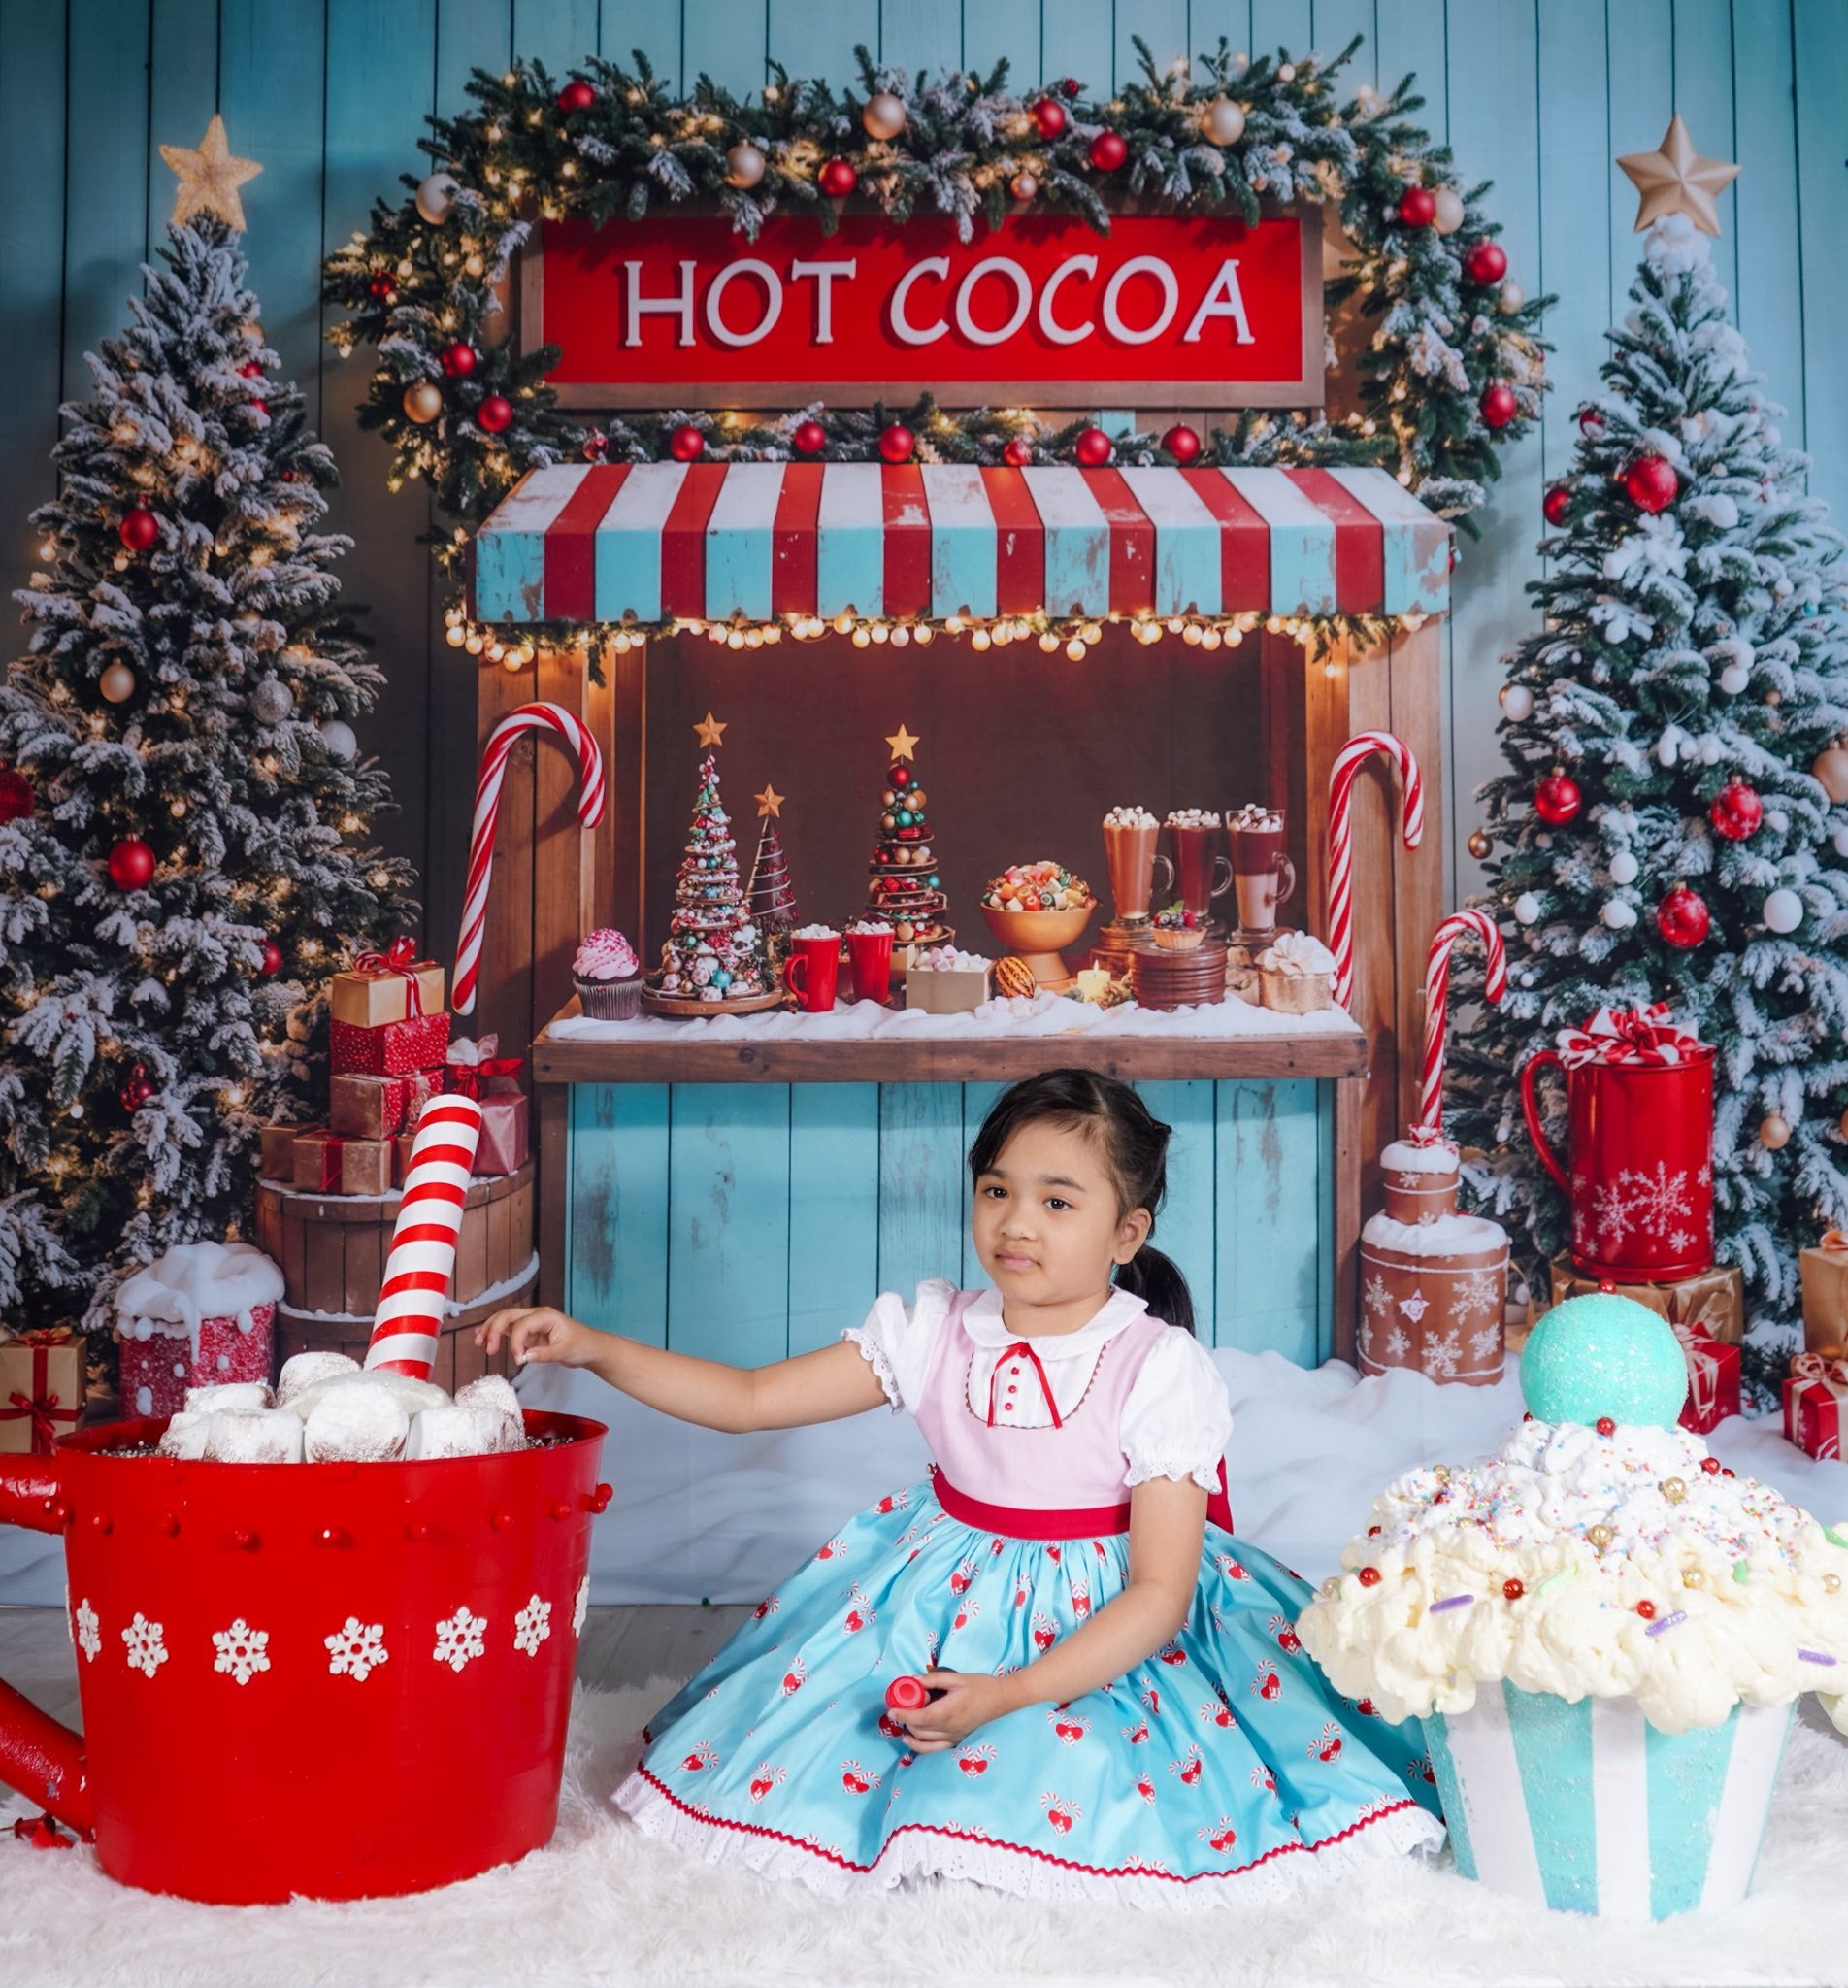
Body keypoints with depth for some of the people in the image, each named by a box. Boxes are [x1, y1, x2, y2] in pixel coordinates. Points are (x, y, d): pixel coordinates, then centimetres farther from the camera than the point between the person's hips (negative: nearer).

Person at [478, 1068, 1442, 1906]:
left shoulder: (1161, 1369, -20)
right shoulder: (936, 1333, -8)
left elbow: (1158, 1591, -20)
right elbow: (750, 1397, -4)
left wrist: (1010, 1694, -29)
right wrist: (592, 1347, -16)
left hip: (1104, 1621, -4)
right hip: (949, 1590, 4)